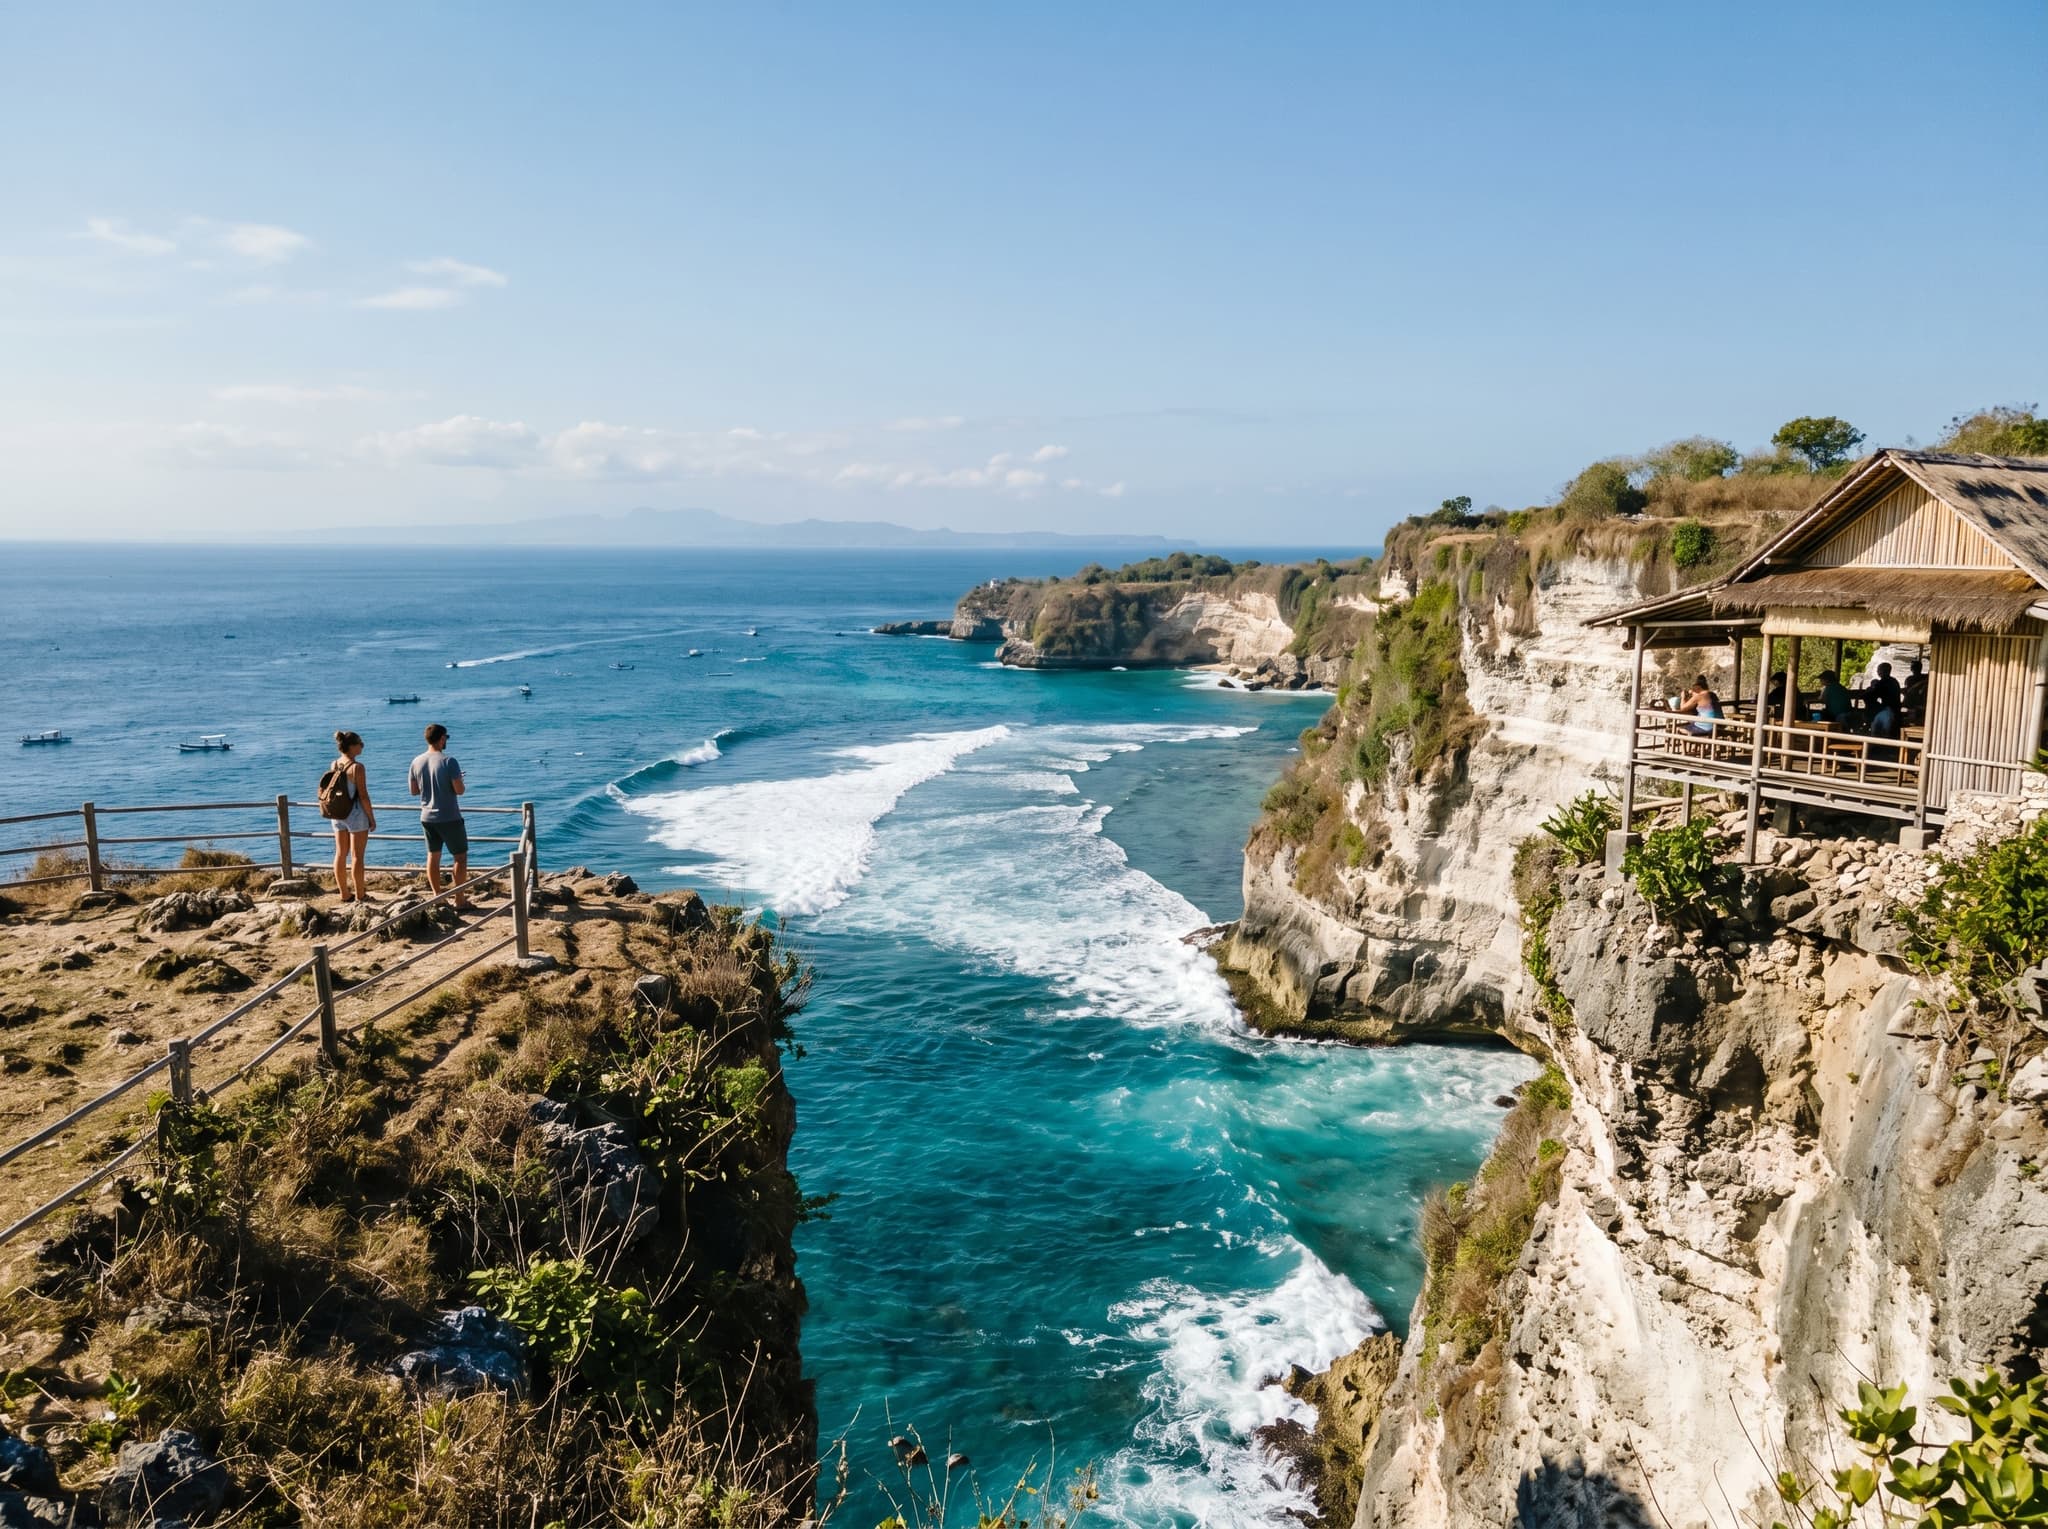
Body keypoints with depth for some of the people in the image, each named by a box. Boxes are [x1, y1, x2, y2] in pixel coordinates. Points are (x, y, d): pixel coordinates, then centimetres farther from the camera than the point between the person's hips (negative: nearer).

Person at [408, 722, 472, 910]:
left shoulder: (417, 762, 1)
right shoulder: (448, 761, -17)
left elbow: (413, 790, 8)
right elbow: (459, 790, -19)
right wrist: (461, 783, 2)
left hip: (427, 817, 6)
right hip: (449, 818, -6)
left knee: (433, 856, 14)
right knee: (461, 856, 4)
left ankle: (437, 897, 19)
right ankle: (460, 900, 4)